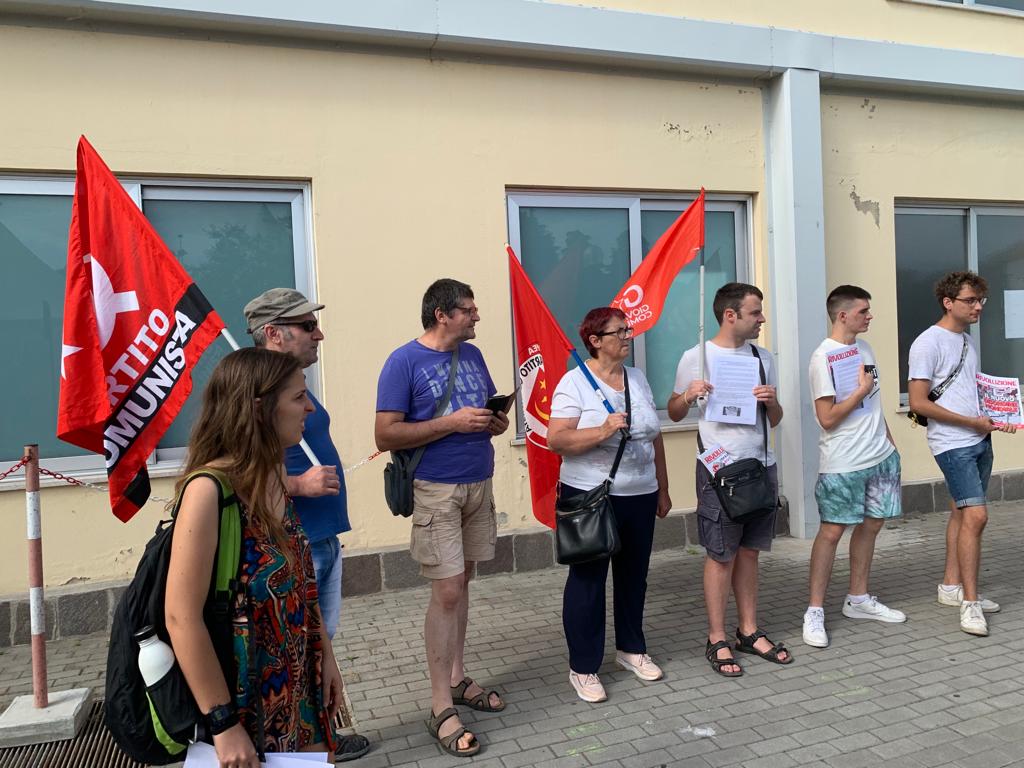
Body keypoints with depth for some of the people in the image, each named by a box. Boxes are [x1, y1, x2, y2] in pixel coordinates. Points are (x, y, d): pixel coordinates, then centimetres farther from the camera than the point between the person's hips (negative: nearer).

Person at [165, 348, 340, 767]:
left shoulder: (274, 475, 1)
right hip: (247, 698, -7)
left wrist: (325, 655, 12)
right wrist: (223, 724, -19)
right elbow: (182, 618, -24)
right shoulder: (209, 489, -24)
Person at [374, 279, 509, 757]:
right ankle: (441, 708, 5)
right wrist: (453, 422, -22)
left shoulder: (472, 355, 8)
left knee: (462, 583, 15)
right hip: (436, 490, -6)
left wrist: (498, 422, -5)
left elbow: (492, 408, 19)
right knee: (447, 593, -6)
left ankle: (457, 679, 28)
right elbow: (385, 435, -16)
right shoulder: (404, 361, -12)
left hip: (479, 485, 7)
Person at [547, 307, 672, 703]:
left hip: (640, 496, 6)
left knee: (634, 575, 16)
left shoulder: (637, 378, 10)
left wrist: (662, 489, 16)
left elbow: (655, 437, 15)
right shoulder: (574, 382, -9)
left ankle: (631, 649, 35)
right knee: (587, 580, 3)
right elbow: (556, 440, -17)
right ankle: (583, 668, 16)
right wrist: (603, 431, -28)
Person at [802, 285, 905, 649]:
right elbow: (827, 418, -18)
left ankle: (858, 598, 29)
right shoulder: (824, 357, -15)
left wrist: (889, 442, 17)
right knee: (832, 531, -2)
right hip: (843, 464, -8)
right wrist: (862, 390, -14)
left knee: (870, 525, 14)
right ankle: (815, 611, 6)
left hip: (880, 456, 8)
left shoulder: (864, 348, 10)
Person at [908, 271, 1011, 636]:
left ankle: (951, 586, 22)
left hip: (979, 440, 8)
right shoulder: (928, 343, -12)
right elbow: (918, 403, -17)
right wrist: (972, 423, -14)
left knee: (961, 512, 12)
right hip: (953, 444, -8)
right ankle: (970, 603, -6)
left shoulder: (966, 340, 15)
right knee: (975, 515, -13)